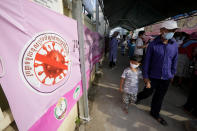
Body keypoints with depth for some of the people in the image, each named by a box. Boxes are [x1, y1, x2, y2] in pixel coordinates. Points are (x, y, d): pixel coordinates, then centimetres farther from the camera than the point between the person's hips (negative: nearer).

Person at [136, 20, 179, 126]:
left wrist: (172, 74, 12)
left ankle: (155, 113, 39)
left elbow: (174, 61, 9)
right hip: (153, 76, -4)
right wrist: (145, 76, -10)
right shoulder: (153, 44, -12)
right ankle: (138, 97, 45)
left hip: (166, 78, 4)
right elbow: (146, 61, -11)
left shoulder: (174, 45, 0)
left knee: (160, 96, 17)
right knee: (148, 92, 12)